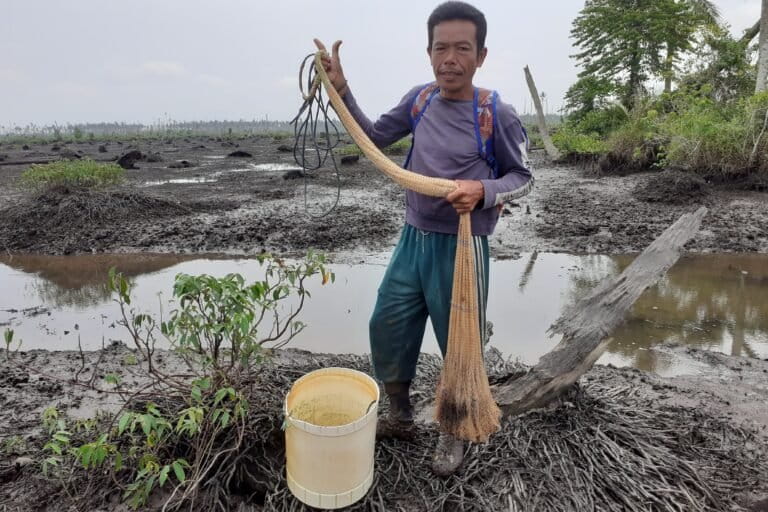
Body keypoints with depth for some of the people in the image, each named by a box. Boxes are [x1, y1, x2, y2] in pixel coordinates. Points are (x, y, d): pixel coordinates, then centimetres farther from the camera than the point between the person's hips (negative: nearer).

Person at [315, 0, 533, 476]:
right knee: (387, 328, 14)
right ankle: (400, 414, 38)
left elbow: (523, 177, -4)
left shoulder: (498, 114, -13)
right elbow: (374, 137, 13)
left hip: (461, 248, -5)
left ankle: (456, 433, 35)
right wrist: (341, 89, 1)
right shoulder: (419, 99, 1)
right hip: (413, 239, 6)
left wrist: (483, 191, -24)